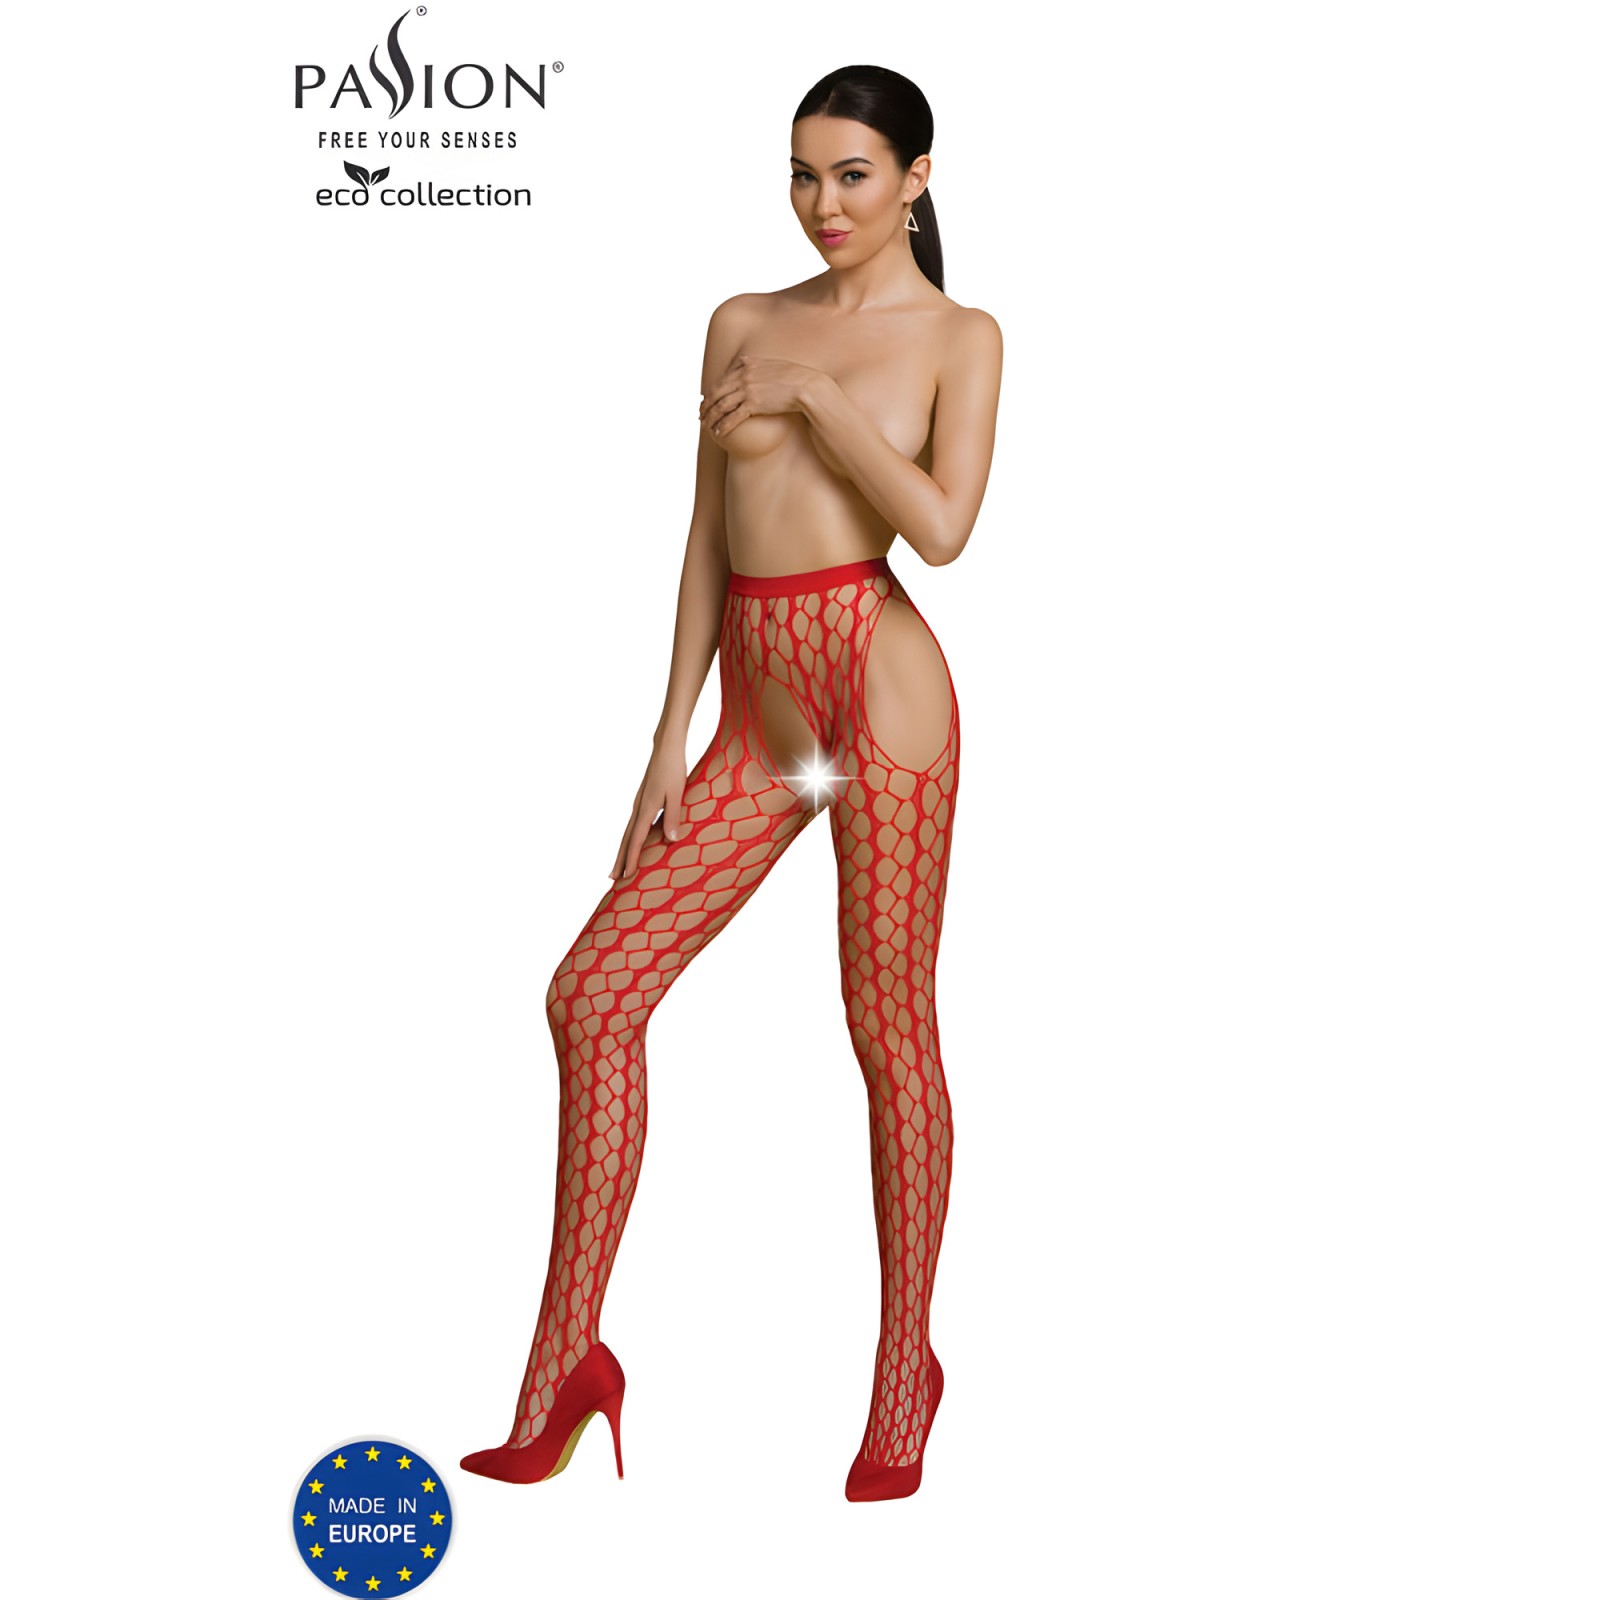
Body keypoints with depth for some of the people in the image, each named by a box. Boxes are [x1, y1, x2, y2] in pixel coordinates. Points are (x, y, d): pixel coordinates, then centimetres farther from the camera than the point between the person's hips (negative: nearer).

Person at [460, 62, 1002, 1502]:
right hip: (757, 710, 5)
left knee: (890, 1031, 2)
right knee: (594, 991, -4)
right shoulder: (743, 326, 15)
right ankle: (565, 1371, 6)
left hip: (878, 682, -4)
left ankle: (906, 1373, 20)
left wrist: (820, 397, -7)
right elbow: (711, 540, 14)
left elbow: (944, 527, -12)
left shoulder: (960, 337, 4)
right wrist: (672, 736, 9)